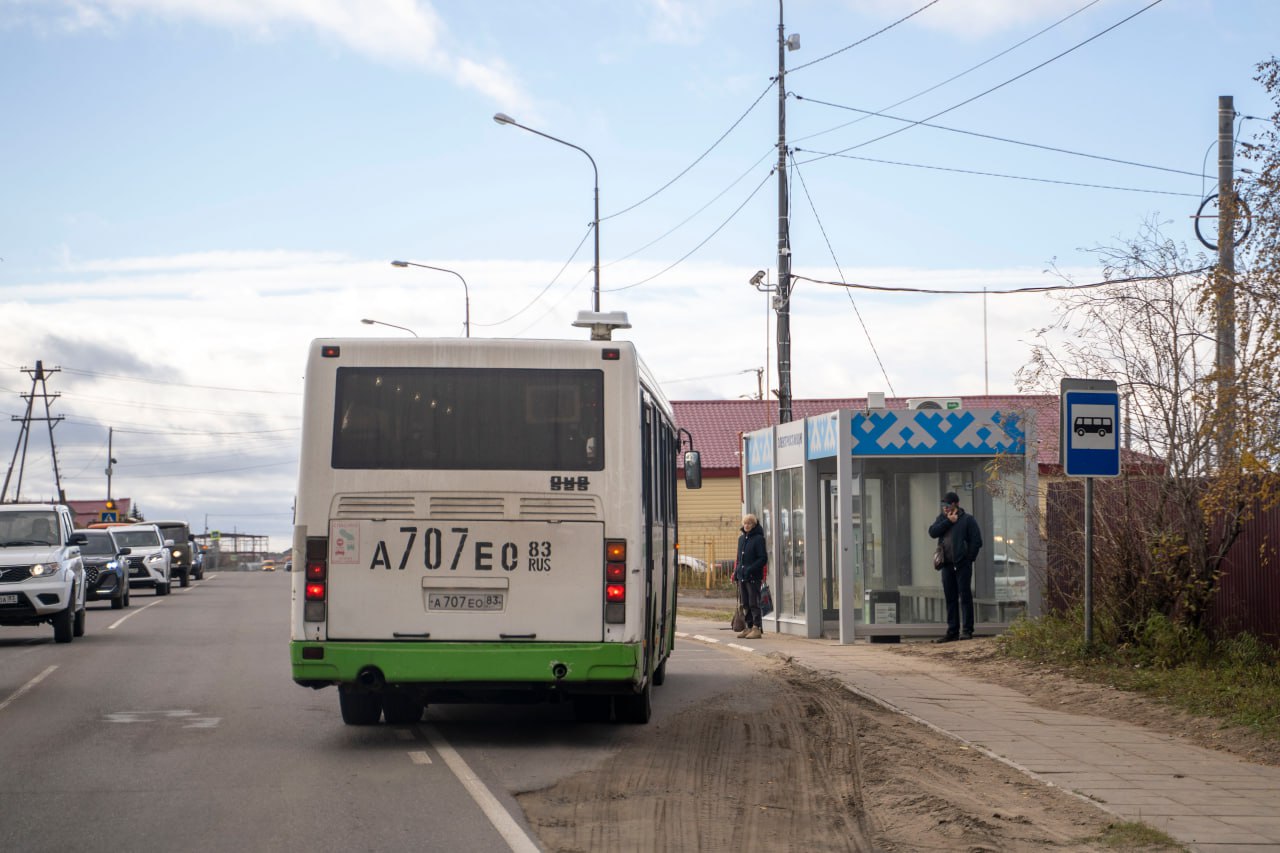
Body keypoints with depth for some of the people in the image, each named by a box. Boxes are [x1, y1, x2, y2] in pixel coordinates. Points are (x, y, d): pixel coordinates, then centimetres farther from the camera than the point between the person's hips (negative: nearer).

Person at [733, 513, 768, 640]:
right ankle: (749, 627, 16)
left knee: (754, 603, -7)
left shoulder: (758, 538, -7)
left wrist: (750, 569, -18)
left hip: (754, 577, -7)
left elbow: (763, 558, -10)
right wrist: (736, 571, 12)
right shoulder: (741, 538, 15)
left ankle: (757, 628, -4)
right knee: (745, 604, 10)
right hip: (742, 577, 7)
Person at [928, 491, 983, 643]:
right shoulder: (942, 518, 14)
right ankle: (952, 632, 11)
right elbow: (932, 532, -2)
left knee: (965, 596, -5)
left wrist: (969, 558, -8)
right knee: (950, 598, 7)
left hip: (962, 564, -5)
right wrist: (948, 521, -9)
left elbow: (976, 541, -5)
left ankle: (967, 630, -3)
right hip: (947, 564, 5)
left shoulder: (967, 519, -2)